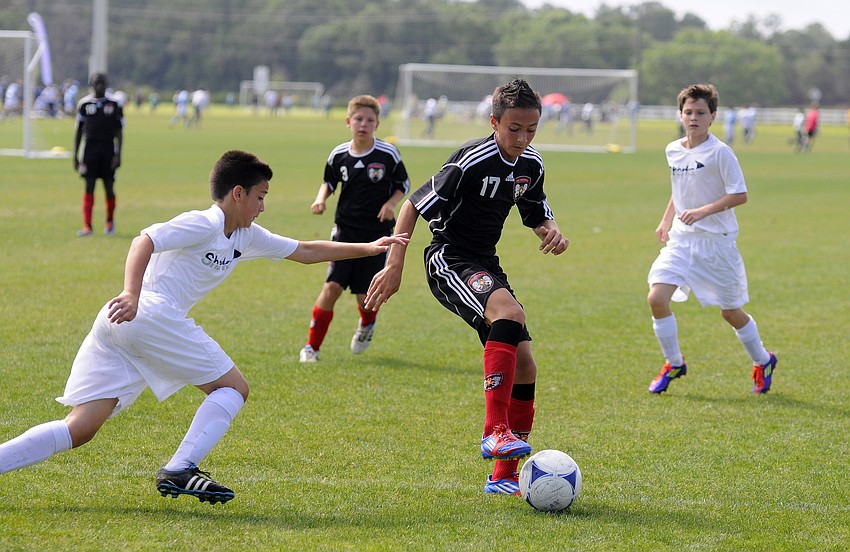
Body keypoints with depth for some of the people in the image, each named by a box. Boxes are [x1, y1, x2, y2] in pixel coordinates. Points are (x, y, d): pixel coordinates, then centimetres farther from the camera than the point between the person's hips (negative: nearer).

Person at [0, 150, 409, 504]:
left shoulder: (247, 237, 25)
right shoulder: (204, 224, -3)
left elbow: (304, 252, 34)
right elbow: (144, 241, -17)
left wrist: (368, 248, 35)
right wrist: (132, 295, -33)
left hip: (115, 326, 9)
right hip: (150, 314, -9)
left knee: (80, 429, -1)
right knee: (233, 387, 1)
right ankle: (180, 470, -12)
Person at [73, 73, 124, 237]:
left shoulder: (114, 104, 4)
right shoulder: (84, 104, 5)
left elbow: (119, 131, 4)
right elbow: (78, 131, 10)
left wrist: (118, 154, -5)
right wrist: (75, 155, 7)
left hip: (108, 149, 0)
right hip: (90, 148, 0)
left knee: (109, 187, 4)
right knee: (89, 187, -5)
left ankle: (110, 221, 26)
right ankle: (87, 226, -8)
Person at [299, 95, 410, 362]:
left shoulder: (388, 154, -7)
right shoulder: (338, 155, -1)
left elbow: (403, 183, 5)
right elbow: (329, 181, 16)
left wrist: (391, 203, -12)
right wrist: (321, 197, -4)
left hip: (377, 232, -1)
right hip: (345, 229, 1)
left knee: (365, 295, 0)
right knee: (332, 286, -12)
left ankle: (367, 325, 38)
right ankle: (312, 346, -2)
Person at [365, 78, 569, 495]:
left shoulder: (531, 165, 4)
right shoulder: (472, 161, -19)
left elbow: (538, 217, 20)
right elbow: (413, 206, -14)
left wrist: (551, 233, -5)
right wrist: (394, 266, -17)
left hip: (485, 266, 8)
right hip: (449, 261, -8)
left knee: (524, 367, 0)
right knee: (509, 312, -36)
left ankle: (504, 476, 10)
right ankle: (496, 431, -39)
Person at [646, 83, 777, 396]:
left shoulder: (720, 153, -13)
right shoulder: (673, 151, 7)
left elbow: (739, 195, -15)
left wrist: (703, 211, -24)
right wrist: (666, 221, 15)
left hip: (717, 241, -5)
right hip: (681, 240, 5)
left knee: (730, 312, 5)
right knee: (657, 297, -13)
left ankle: (762, 362, 32)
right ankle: (674, 364, 6)